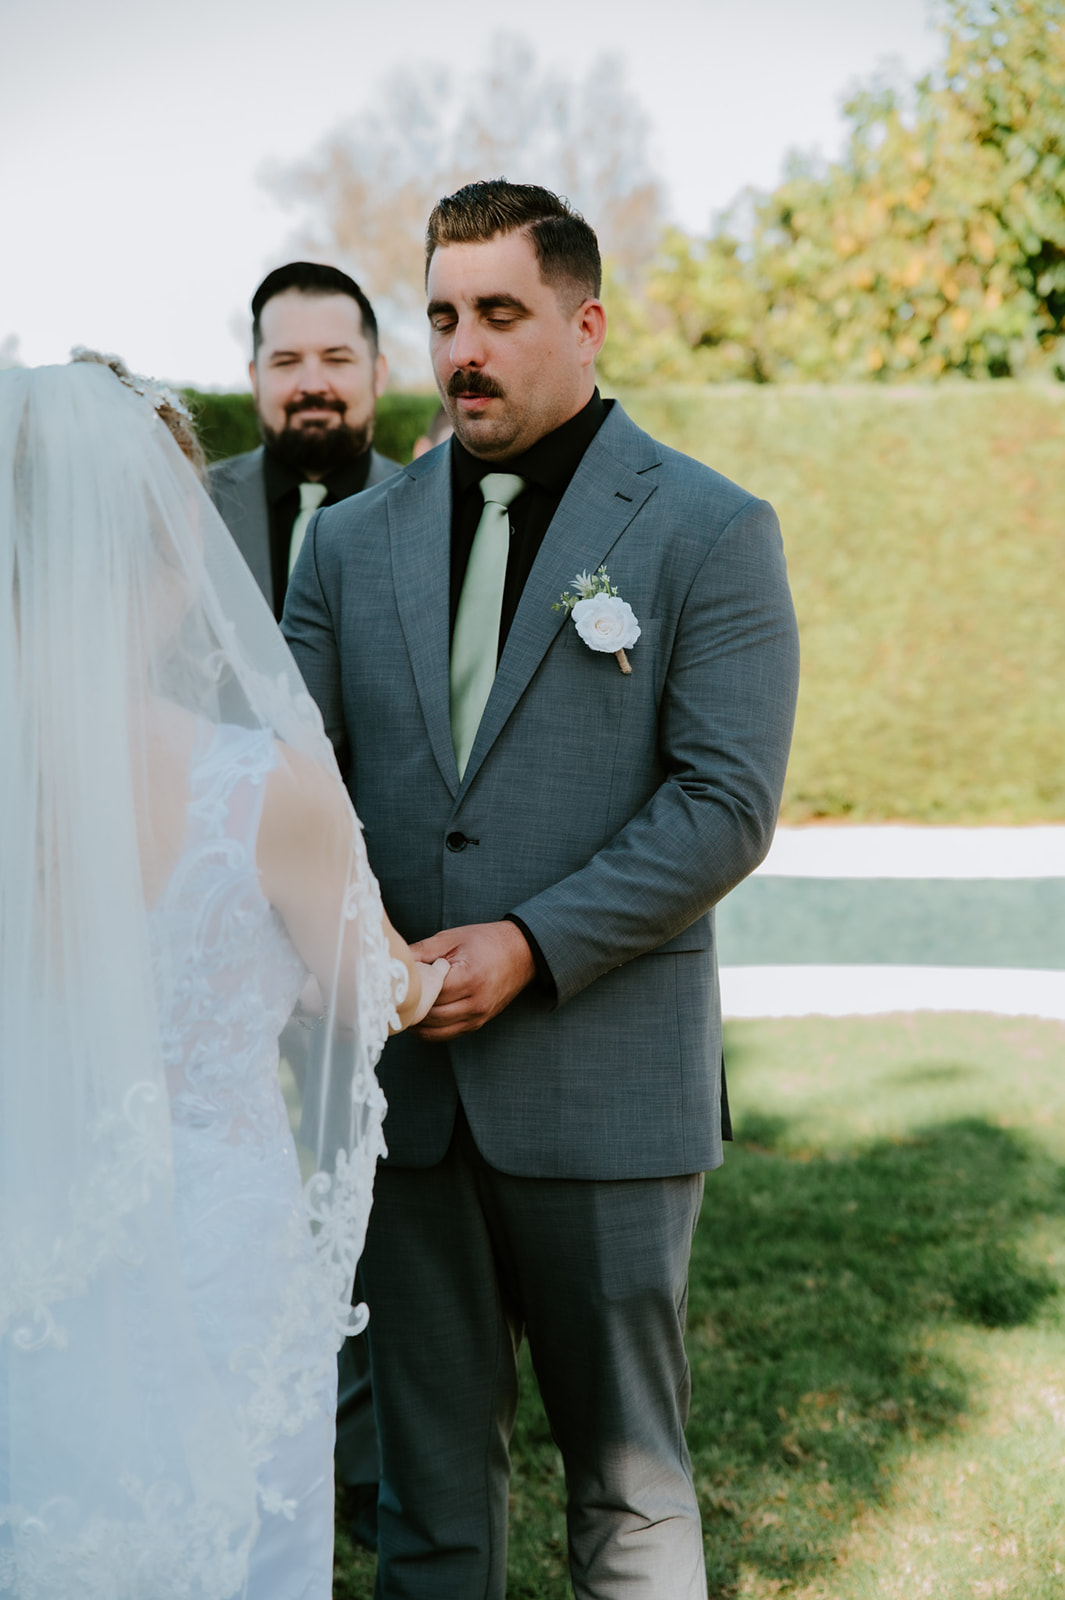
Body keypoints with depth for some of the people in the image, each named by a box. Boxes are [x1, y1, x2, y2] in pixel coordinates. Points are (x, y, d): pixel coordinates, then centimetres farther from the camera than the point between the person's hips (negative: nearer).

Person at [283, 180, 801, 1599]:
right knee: (427, 1466, 13)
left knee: (627, 1465, 10)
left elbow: (727, 804, -9)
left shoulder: (709, 532, -2)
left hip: (602, 1081, -3)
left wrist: (532, 947, -18)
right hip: (403, 1070, 4)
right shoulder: (353, 540, 11)